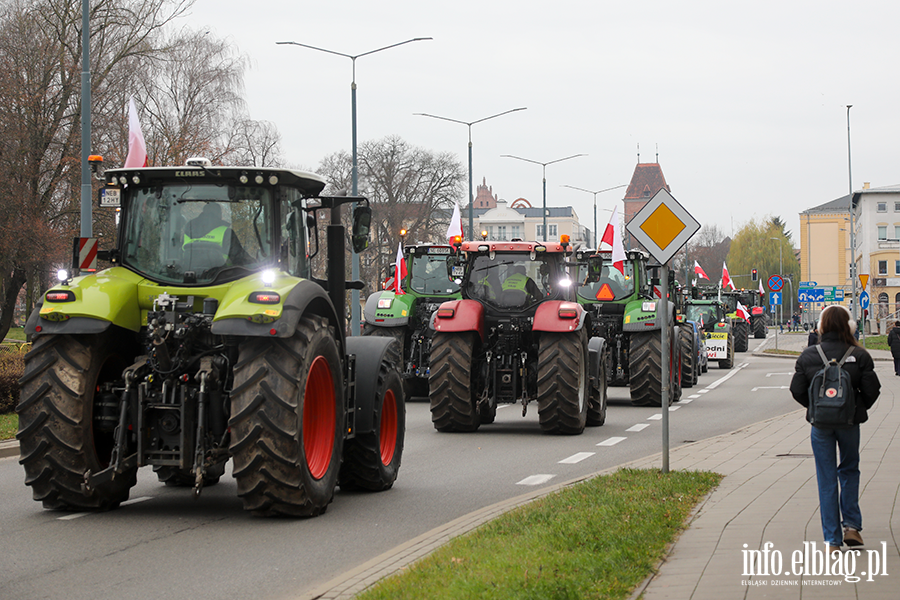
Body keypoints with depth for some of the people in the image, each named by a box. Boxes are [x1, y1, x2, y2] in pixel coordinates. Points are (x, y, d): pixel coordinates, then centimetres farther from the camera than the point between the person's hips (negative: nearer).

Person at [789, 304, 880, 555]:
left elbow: (797, 390, -4)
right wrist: (860, 408, 12)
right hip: (849, 422, 0)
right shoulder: (859, 356, -9)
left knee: (826, 480, 7)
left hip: (820, 424, 0)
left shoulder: (808, 356, -6)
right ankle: (851, 525, 13)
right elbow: (872, 390, -8)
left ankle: (832, 539, 7)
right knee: (849, 470, 22)